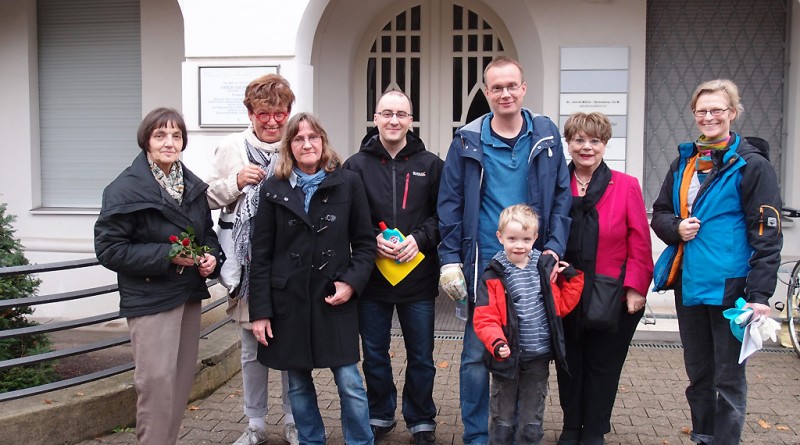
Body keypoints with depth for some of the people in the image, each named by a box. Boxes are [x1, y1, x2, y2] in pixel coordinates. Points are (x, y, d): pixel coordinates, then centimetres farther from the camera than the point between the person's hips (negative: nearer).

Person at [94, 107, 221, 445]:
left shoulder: (193, 186, 7)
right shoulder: (126, 188, -12)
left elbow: (207, 232, 20)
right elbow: (108, 247, -14)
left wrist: (212, 256, -3)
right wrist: (166, 256, -20)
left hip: (189, 293, 7)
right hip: (150, 298, -6)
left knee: (182, 379, 12)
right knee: (157, 380, -9)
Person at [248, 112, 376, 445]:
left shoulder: (348, 183, 1)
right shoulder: (273, 189, 3)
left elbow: (365, 242, 4)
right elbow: (261, 255, 2)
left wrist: (352, 282, -10)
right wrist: (260, 311, -3)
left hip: (334, 298, -1)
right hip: (288, 300, 2)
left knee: (350, 383, -1)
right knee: (298, 386, 11)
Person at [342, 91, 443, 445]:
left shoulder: (430, 164, 2)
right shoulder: (356, 166, 2)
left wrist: (419, 238, -15)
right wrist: (373, 240, -14)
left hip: (419, 278, 0)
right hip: (372, 277, 1)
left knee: (421, 356, 11)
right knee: (374, 355, 14)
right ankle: (380, 416, 33)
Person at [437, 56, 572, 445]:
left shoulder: (546, 135, 4)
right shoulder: (468, 141, 0)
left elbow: (561, 196, 5)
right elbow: (451, 203, 0)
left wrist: (554, 247, -5)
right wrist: (450, 259, -5)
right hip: (483, 265, -1)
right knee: (476, 357, 3)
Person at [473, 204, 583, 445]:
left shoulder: (545, 268, 2)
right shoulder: (493, 276, -10)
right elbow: (484, 318, -15)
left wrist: (571, 276, -2)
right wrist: (497, 343, -31)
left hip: (538, 357, 3)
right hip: (508, 357, -3)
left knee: (533, 419, 16)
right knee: (502, 416, 14)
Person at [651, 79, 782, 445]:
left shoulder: (751, 165, -7)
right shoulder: (683, 163, 10)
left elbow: (766, 235, -9)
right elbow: (659, 214, 17)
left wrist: (760, 295, -15)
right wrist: (676, 228, -7)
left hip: (730, 286, -5)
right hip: (689, 284, 6)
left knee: (728, 378, 3)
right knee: (698, 374, 16)